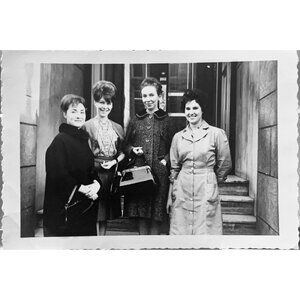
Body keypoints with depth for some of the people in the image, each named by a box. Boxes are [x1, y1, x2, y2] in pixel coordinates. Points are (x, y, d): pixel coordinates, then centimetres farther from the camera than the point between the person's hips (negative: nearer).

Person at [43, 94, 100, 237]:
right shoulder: (60, 140, -11)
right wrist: (81, 188, -18)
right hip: (64, 205, -7)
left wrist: (96, 183, -7)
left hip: (86, 202, 7)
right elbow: (57, 174, -17)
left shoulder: (84, 139, 12)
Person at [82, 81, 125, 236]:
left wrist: (114, 161, -5)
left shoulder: (117, 128, 13)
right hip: (93, 175, -4)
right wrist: (100, 163, -15)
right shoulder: (87, 126, -2)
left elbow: (123, 152, 13)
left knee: (105, 217, 11)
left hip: (111, 175, 4)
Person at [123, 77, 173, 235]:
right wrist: (133, 150, -4)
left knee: (156, 214, 3)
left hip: (159, 171, -2)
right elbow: (126, 145, 16)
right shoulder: (135, 120, 12)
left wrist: (165, 160, -12)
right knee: (140, 213, 7)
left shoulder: (166, 120, 5)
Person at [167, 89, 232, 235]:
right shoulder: (178, 137, 8)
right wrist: (170, 196, 9)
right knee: (179, 231, 6)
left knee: (205, 230, 2)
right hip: (181, 192, 3)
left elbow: (225, 165, 7)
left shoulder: (216, 133, -2)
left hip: (206, 192, -3)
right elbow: (174, 169, 12)